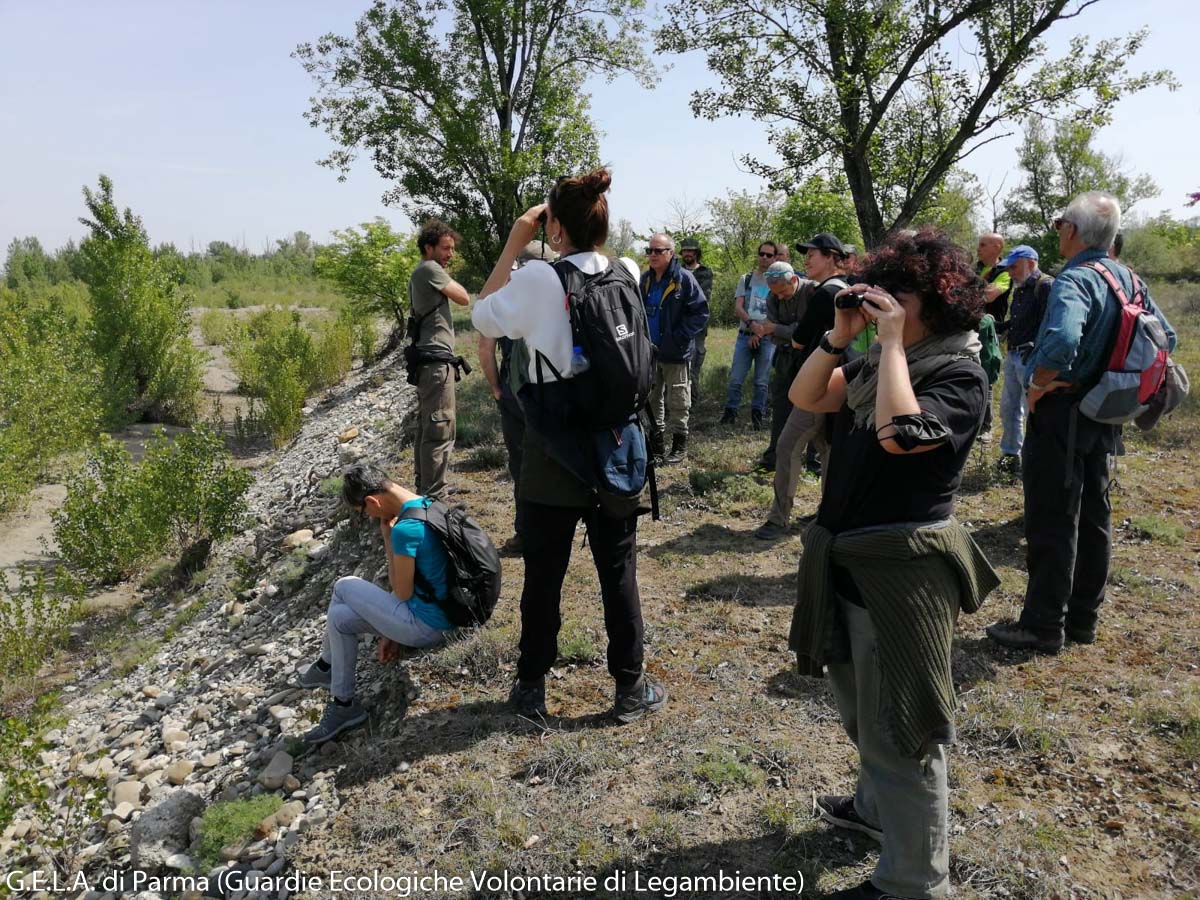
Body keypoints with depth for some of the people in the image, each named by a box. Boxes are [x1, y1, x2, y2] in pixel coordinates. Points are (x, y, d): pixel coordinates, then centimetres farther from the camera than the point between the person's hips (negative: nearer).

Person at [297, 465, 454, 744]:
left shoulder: (405, 529, -27)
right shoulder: (427, 505, 4)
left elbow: (402, 594, -15)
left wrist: (387, 537, -11)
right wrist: (391, 631, 14)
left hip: (425, 627, -9)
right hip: (442, 616, 9)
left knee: (344, 587, 3)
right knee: (339, 616, 13)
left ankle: (325, 666, 25)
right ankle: (344, 705, 27)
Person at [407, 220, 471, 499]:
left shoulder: (419, 274, 20)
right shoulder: (429, 269, -10)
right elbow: (464, 297, -8)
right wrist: (447, 277, 4)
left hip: (427, 362, 11)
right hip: (437, 362, -11)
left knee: (427, 429, 16)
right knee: (440, 433, -11)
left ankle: (423, 491, 25)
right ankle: (433, 498, -10)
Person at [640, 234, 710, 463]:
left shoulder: (684, 279, -12)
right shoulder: (645, 279, 7)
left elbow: (701, 311, -12)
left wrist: (680, 336, -16)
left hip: (675, 352, -6)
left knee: (677, 402, 4)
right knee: (652, 399, 15)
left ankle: (680, 446, 17)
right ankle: (656, 443, 28)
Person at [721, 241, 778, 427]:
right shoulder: (746, 279, 9)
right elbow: (737, 308, 1)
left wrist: (759, 331, -9)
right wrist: (751, 323, -15)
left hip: (767, 337, -1)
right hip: (745, 334, 2)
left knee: (761, 381, 3)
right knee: (736, 378, 0)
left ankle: (757, 413, 14)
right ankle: (731, 410, 12)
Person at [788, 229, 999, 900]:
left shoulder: (960, 374, -14)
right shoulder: (878, 362, 9)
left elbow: (898, 434, -31)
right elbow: (805, 398, 6)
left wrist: (892, 340, -22)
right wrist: (840, 335, -5)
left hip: (904, 564, -8)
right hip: (848, 554, 9)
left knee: (897, 723, 2)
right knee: (861, 702, 25)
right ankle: (880, 807, 49)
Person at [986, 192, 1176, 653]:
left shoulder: (1074, 280, -18)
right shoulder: (1129, 279, 9)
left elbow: (1062, 341, -38)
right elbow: (1166, 336, 17)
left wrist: (1038, 385, -21)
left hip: (1062, 412, -9)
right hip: (1104, 415, 9)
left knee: (1052, 523, -1)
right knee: (1093, 517, 15)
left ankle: (1043, 626, 8)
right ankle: (1083, 618, 27)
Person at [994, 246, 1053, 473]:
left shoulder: (1046, 286, -10)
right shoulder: (1019, 290, 18)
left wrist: (1034, 348, -25)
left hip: (1031, 357, -9)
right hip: (1013, 355, 9)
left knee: (1033, 409, -4)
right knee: (1008, 406, 15)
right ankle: (1010, 454, 27)